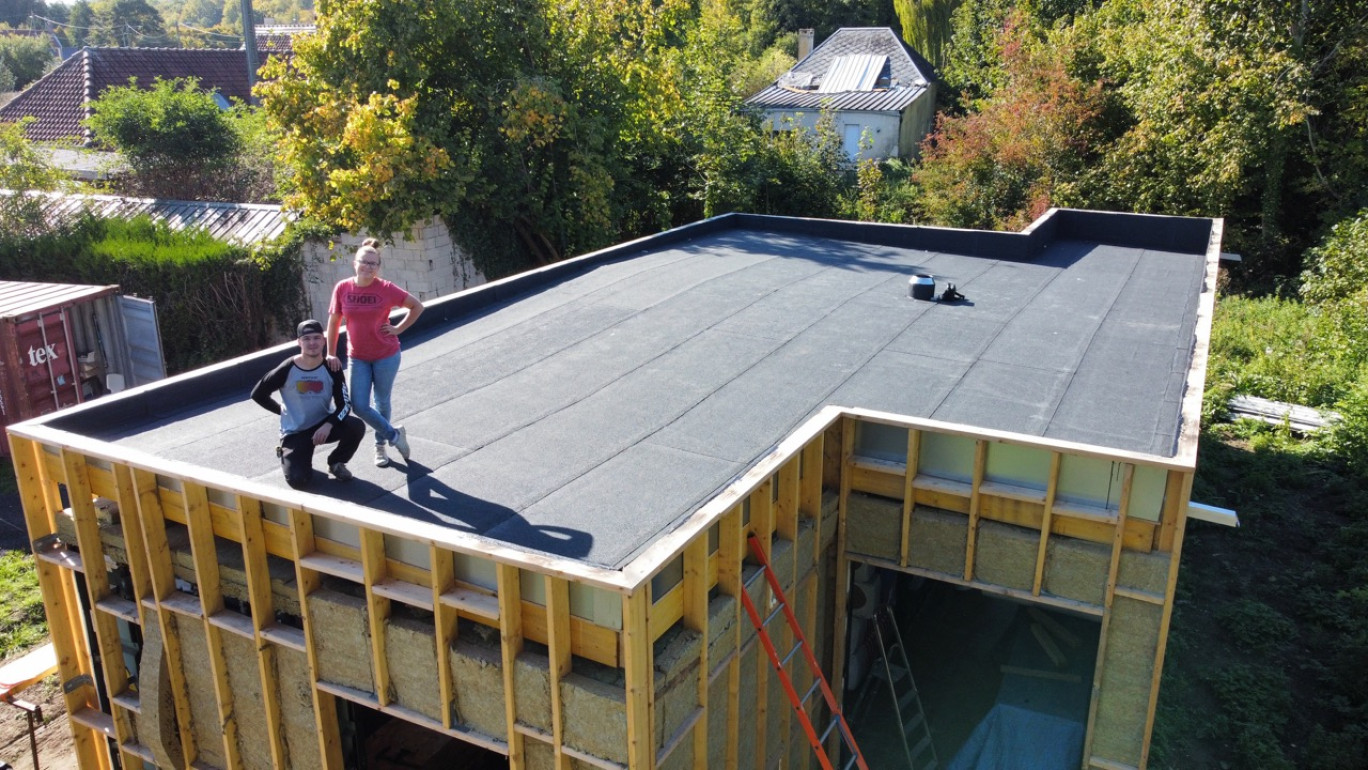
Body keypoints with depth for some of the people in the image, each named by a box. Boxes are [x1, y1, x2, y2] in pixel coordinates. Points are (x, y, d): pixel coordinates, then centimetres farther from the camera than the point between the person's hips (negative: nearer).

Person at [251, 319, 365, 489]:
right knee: (298, 481, -19)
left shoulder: (331, 369, -9)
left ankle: (336, 462, 3)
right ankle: (287, 453, 19)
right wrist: (282, 410, 0)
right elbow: (257, 394, -3)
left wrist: (328, 424, -28)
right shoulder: (287, 369, -14)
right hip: (295, 432, -2)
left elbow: (344, 405, -11)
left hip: (323, 425, 2)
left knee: (357, 427, -27)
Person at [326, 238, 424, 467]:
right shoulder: (342, 288, -8)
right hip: (358, 358, 2)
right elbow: (334, 321, 2)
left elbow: (417, 306, -1)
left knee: (382, 403, 11)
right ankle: (394, 435, 19)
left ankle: (380, 445, 34)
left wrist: (398, 329, -7)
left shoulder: (386, 289, -13)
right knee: (360, 407, -4)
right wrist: (331, 354, 1)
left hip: (386, 356, -2)